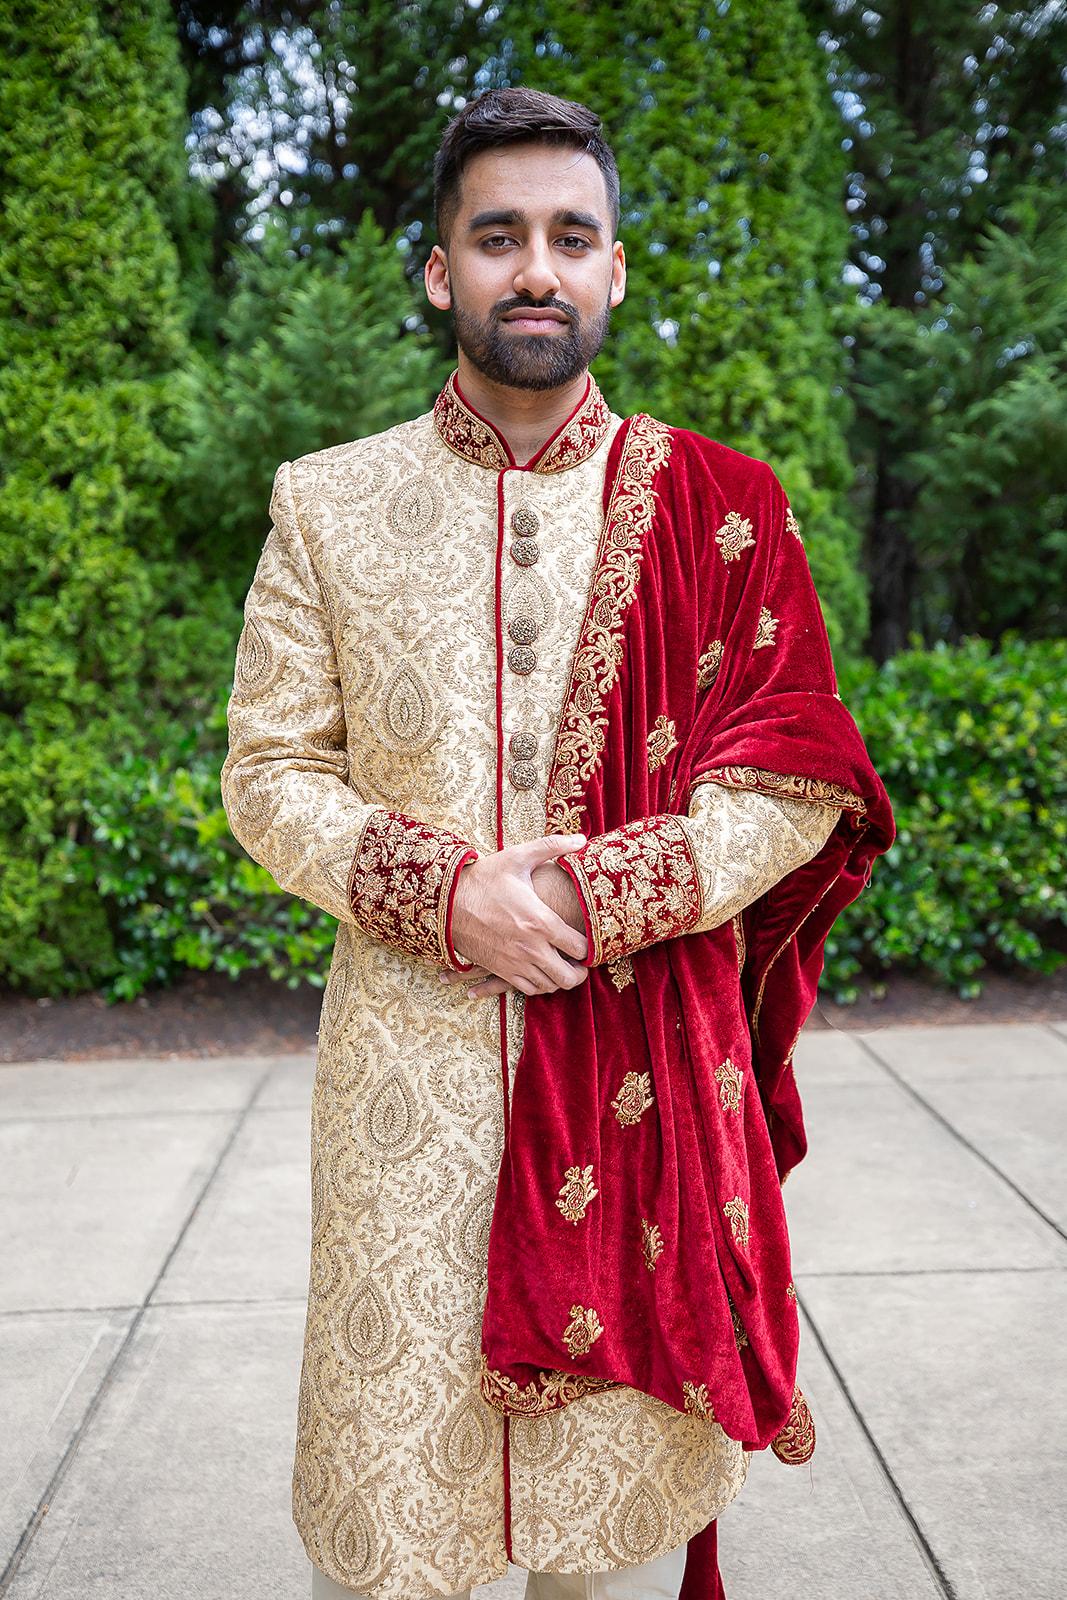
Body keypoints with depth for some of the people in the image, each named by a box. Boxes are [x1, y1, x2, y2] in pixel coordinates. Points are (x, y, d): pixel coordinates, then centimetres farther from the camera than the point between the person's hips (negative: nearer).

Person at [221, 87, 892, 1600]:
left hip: (650, 1062, 0)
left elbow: (796, 783, 1)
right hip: (404, 1061, 1)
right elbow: (269, 775, 4)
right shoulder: (327, 503, 5)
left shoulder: (718, 508, 4)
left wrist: (598, 893, -14)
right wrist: (448, 893, -13)